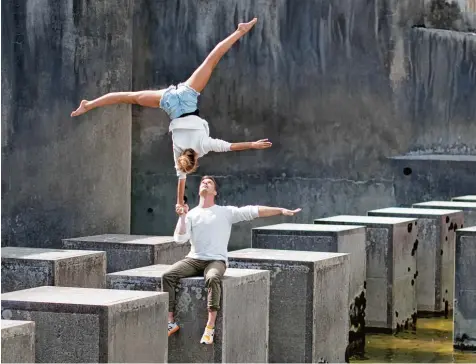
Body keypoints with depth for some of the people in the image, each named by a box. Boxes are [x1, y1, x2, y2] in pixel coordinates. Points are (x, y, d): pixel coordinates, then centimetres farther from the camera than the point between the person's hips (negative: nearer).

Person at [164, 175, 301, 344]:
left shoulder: (226, 212, 8)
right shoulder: (191, 214, 13)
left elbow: (254, 211, 1)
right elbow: (180, 239, 2)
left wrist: (281, 210, -6)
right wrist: (182, 217, -9)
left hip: (216, 260, -3)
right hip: (193, 259, 3)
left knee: (213, 278, -37)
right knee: (168, 276, -23)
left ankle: (210, 327, -35)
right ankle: (171, 322, -19)